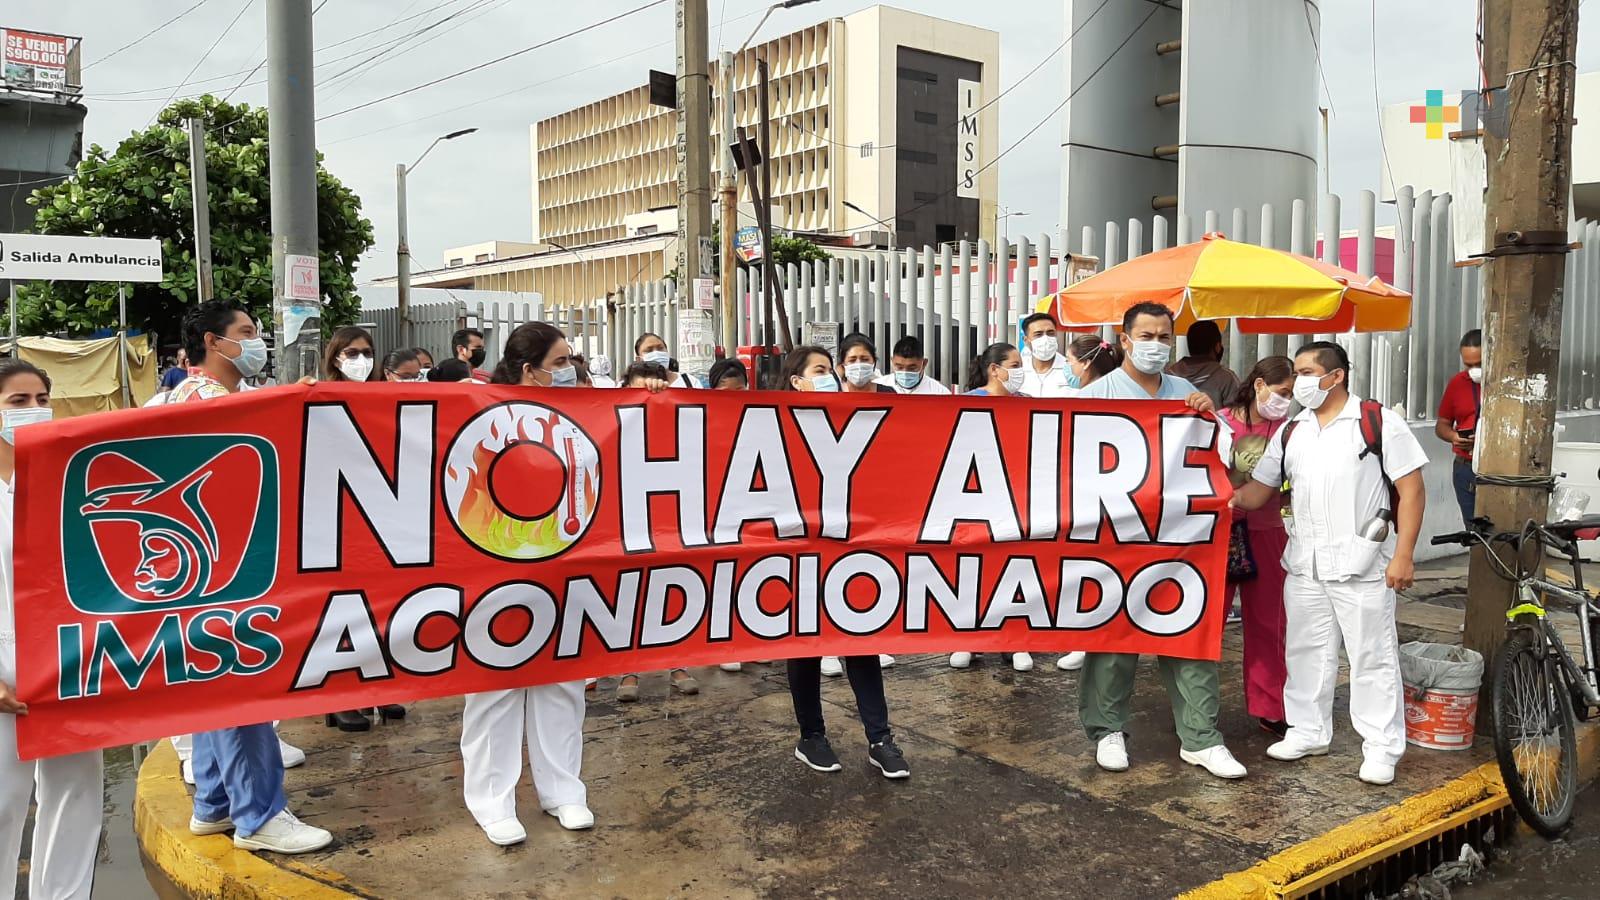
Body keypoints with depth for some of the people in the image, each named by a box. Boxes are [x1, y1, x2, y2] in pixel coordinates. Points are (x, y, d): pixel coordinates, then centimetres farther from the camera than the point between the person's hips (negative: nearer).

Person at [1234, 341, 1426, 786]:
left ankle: (1382, 748, 13)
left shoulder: (1379, 422, -5)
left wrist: (1403, 556, -13)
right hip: (1304, 565, 6)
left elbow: (1411, 489, -8)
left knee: (1372, 657, 2)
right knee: (1306, 651, 14)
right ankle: (1308, 732, 28)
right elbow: (1259, 489, 11)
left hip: (1362, 564, -5)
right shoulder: (1291, 432, 11)